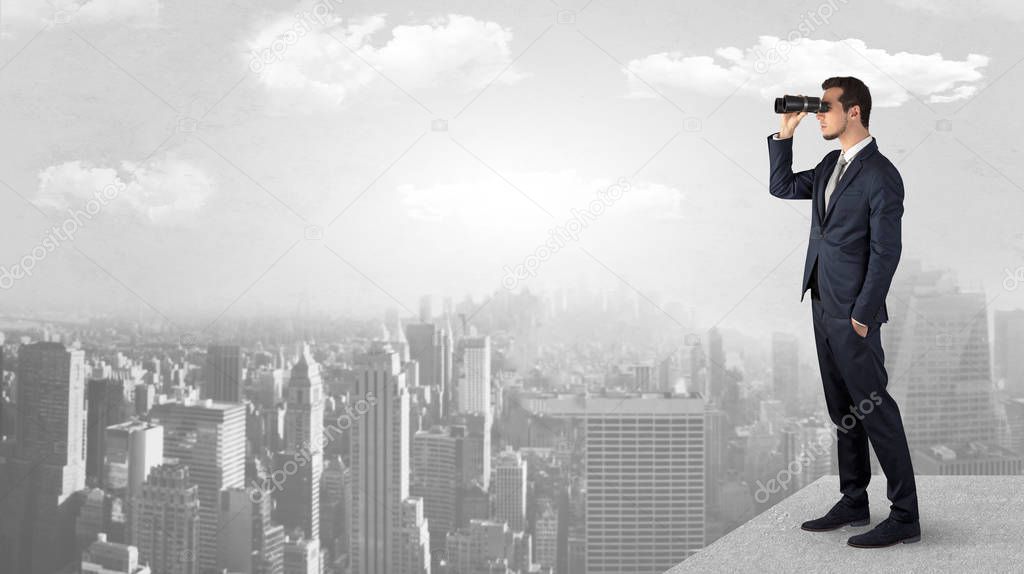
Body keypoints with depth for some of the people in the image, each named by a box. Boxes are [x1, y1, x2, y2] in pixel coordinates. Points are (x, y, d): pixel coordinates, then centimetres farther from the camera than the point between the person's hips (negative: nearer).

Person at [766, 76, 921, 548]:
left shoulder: (881, 175, -14)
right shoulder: (831, 165, 11)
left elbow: (886, 252, -16)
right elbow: (782, 187, 18)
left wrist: (862, 315, -16)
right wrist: (785, 132, 8)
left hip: (852, 312, -9)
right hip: (823, 304, 9)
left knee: (874, 408, -3)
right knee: (842, 409, 15)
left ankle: (904, 515, 7)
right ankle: (853, 502, 26)